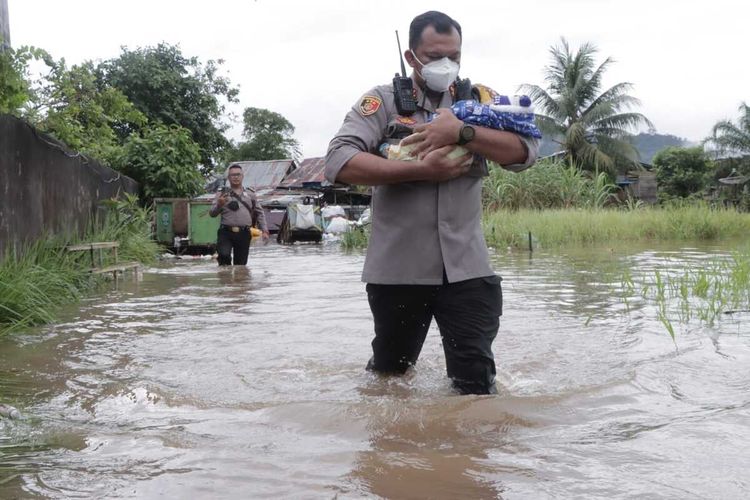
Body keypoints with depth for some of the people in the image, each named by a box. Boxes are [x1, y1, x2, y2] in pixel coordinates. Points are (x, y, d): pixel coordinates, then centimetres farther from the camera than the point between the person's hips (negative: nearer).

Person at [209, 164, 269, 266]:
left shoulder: (250, 194, 18)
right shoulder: (222, 194, 11)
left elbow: (259, 213, 20)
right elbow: (212, 213, 4)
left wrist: (264, 230, 10)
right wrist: (219, 205, -17)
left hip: (244, 234, 2)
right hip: (226, 233, -2)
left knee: (241, 264, 1)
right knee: (224, 255, -24)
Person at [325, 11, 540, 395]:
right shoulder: (384, 101, -2)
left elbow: (526, 150, -7)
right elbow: (339, 162, -15)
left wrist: (461, 132, -20)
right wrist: (420, 169, -20)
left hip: (466, 269, 1)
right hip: (397, 269, -1)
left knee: (477, 384, 2)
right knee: (390, 371, 19)